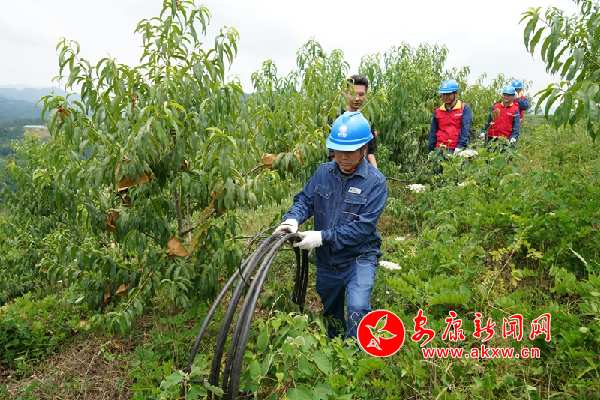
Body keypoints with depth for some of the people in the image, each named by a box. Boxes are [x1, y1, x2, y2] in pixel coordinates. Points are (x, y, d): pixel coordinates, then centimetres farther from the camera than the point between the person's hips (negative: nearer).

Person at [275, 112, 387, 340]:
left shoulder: (375, 182, -17)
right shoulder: (323, 172, -3)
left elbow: (363, 226, -23)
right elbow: (305, 200, -1)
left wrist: (322, 237, -29)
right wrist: (292, 220, -24)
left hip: (358, 258, -4)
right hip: (326, 261, 5)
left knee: (358, 309, -24)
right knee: (330, 314, 21)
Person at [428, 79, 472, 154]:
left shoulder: (465, 108, 3)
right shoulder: (437, 112, 14)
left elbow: (465, 129, -8)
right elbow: (433, 133, 16)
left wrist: (459, 147, -19)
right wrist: (431, 151, 10)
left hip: (457, 150, -3)